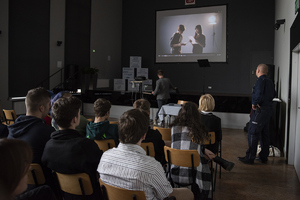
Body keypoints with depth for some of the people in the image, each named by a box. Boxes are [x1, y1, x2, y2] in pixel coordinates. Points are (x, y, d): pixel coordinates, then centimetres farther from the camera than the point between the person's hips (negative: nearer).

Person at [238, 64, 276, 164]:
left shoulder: (261, 80, -16)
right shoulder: (270, 81, 13)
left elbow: (258, 94, -28)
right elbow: (273, 94, 18)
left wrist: (254, 103, -14)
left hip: (260, 111, -9)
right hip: (268, 110, 9)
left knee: (253, 134, -3)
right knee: (264, 134, 15)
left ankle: (250, 158, 2)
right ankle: (263, 157, 24)